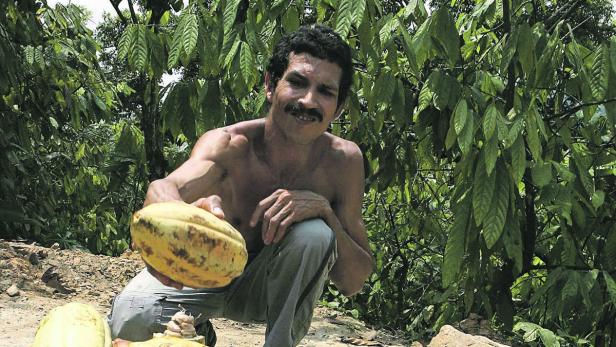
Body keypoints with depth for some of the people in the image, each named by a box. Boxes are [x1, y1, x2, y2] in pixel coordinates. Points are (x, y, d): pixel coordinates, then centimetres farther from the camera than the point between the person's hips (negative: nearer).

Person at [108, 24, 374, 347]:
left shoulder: (344, 160, -19)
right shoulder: (229, 144, -25)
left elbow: (352, 282, -18)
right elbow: (164, 187, -47)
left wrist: (323, 209, -36)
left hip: (269, 285, 0)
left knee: (314, 235, -30)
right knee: (130, 320, -27)